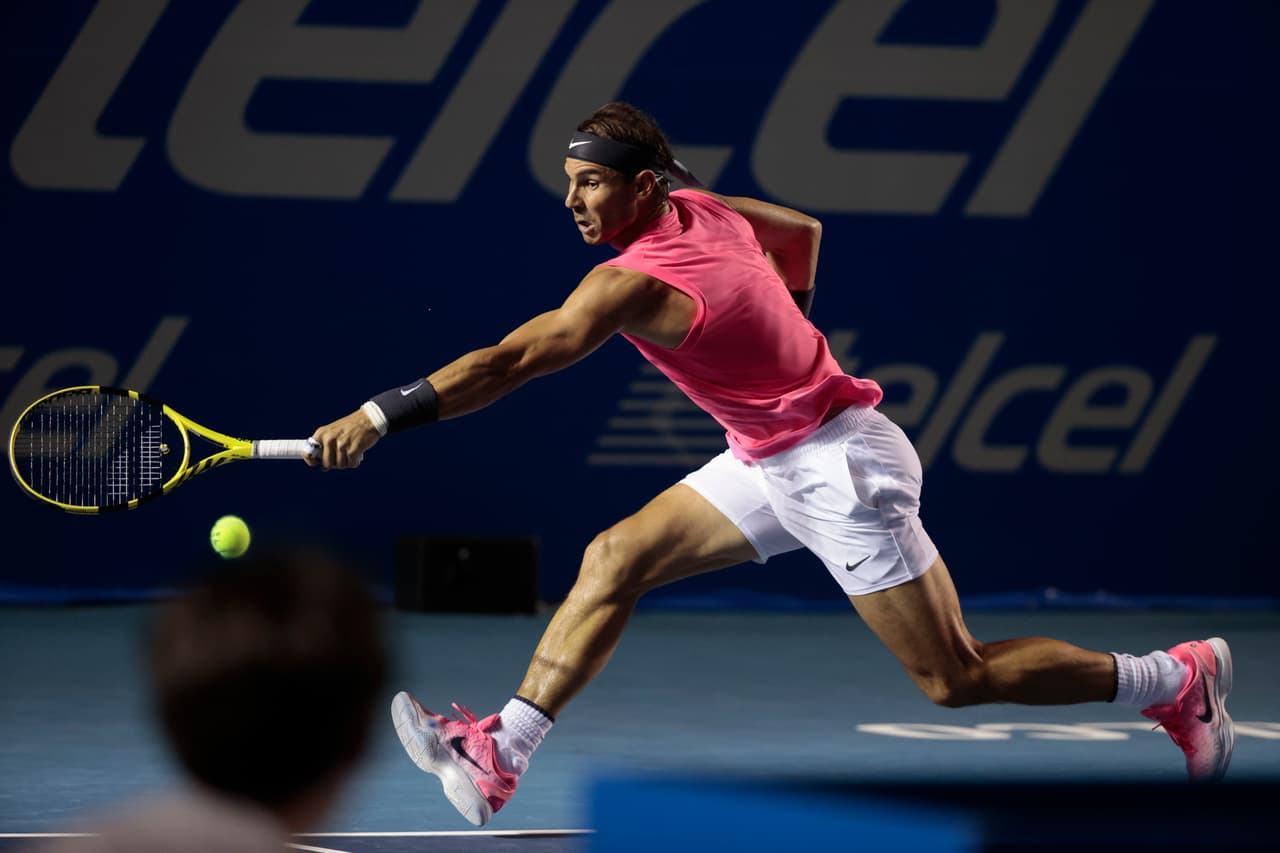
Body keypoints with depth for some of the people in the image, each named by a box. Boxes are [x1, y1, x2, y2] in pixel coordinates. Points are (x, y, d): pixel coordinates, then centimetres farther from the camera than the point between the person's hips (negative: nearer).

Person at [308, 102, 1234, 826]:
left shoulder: (634, 285, -27)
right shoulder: (701, 210, -2)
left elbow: (507, 364, -36)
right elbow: (804, 232, 18)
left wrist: (381, 417, -37)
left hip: (842, 469, -9)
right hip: (772, 461, 9)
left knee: (957, 680, -1)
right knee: (616, 557, 0)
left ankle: (1179, 677, 14)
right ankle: (500, 755, -1)